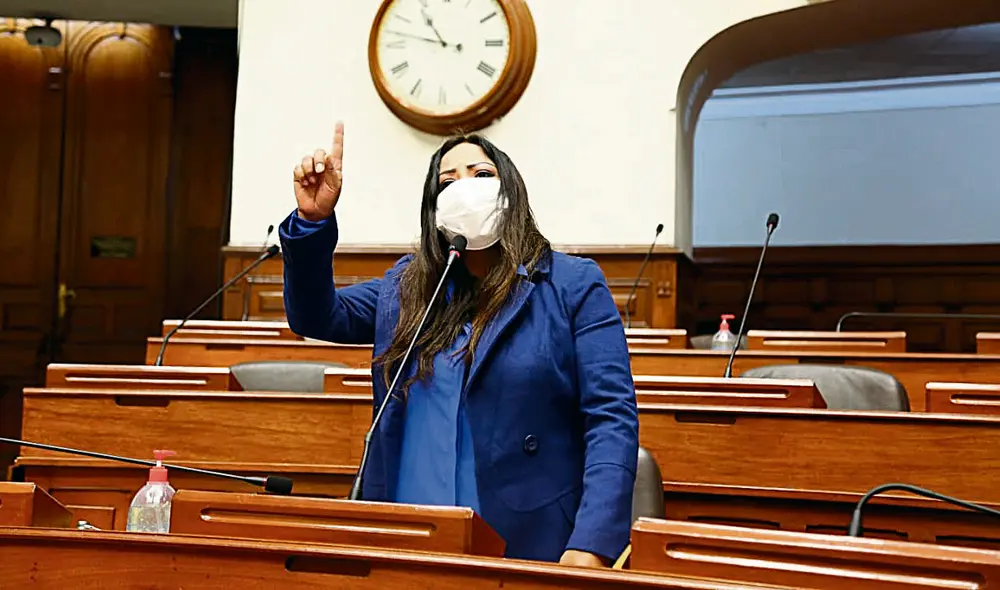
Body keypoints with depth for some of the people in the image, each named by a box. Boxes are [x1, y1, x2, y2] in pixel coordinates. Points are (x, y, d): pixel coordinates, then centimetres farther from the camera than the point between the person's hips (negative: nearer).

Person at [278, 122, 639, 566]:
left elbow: (611, 418, -9)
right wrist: (314, 221, -11)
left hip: (524, 547, -3)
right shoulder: (407, 284, 10)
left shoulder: (573, 286, -4)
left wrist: (591, 545, -20)